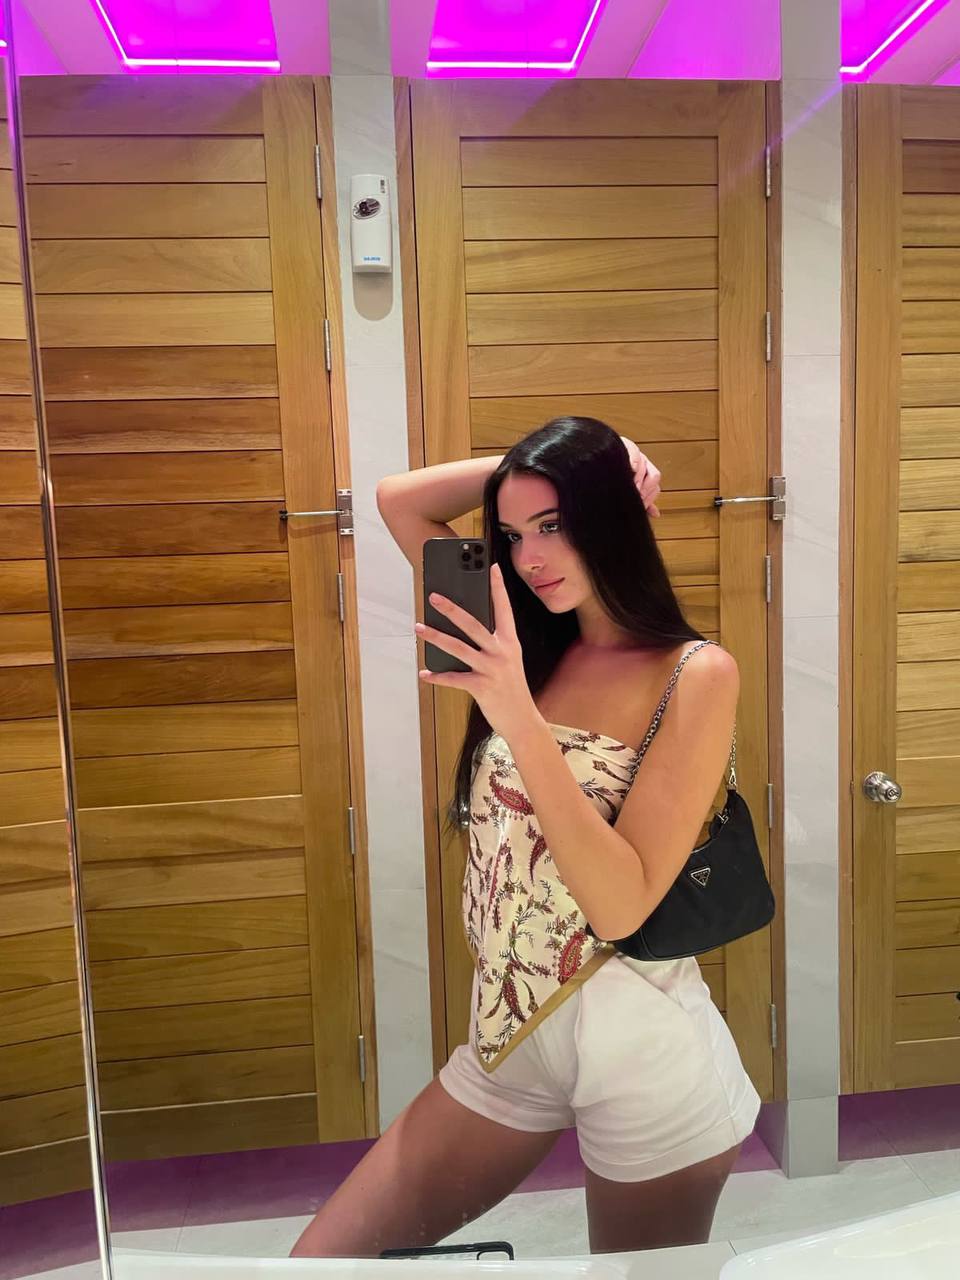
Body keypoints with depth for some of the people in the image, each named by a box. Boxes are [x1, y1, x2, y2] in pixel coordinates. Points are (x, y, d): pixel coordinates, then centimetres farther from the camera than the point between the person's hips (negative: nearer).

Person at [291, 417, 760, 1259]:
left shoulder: (697, 674, -14)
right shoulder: (533, 646, 3)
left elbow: (622, 904, -23)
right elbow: (399, 501, 7)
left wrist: (519, 720, -31)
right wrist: (516, 467, -3)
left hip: (641, 1046, -5)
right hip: (512, 1031, 6)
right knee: (323, 1257, 9)